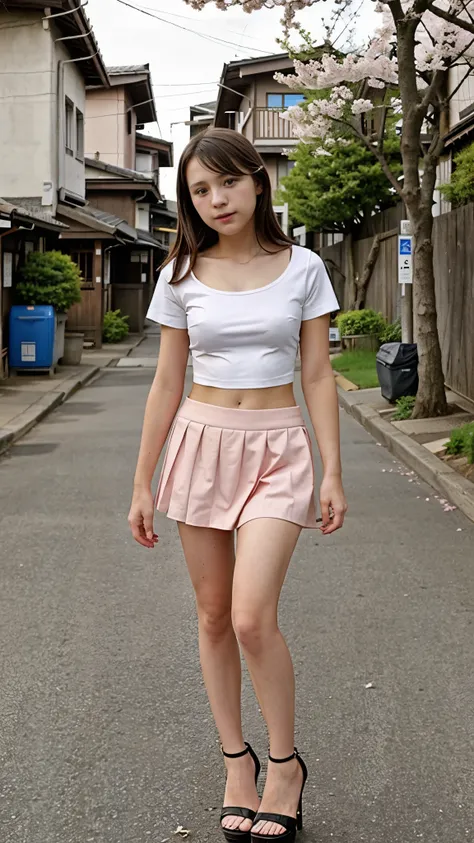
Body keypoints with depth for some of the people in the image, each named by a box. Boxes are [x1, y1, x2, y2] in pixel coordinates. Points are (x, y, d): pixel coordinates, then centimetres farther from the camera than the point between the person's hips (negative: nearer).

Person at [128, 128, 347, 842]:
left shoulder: (302, 268, -1)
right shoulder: (182, 277, 2)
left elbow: (317, 375, 2)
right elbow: (167, 384, 5)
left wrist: (332, 472, -3)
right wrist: (142, 483, 5)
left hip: (277, 449, -2)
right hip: (202, 442, 3)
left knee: (252, 617, -14)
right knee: (213, 616, 7)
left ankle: (285, 763, 8)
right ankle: (237, 761, 23)